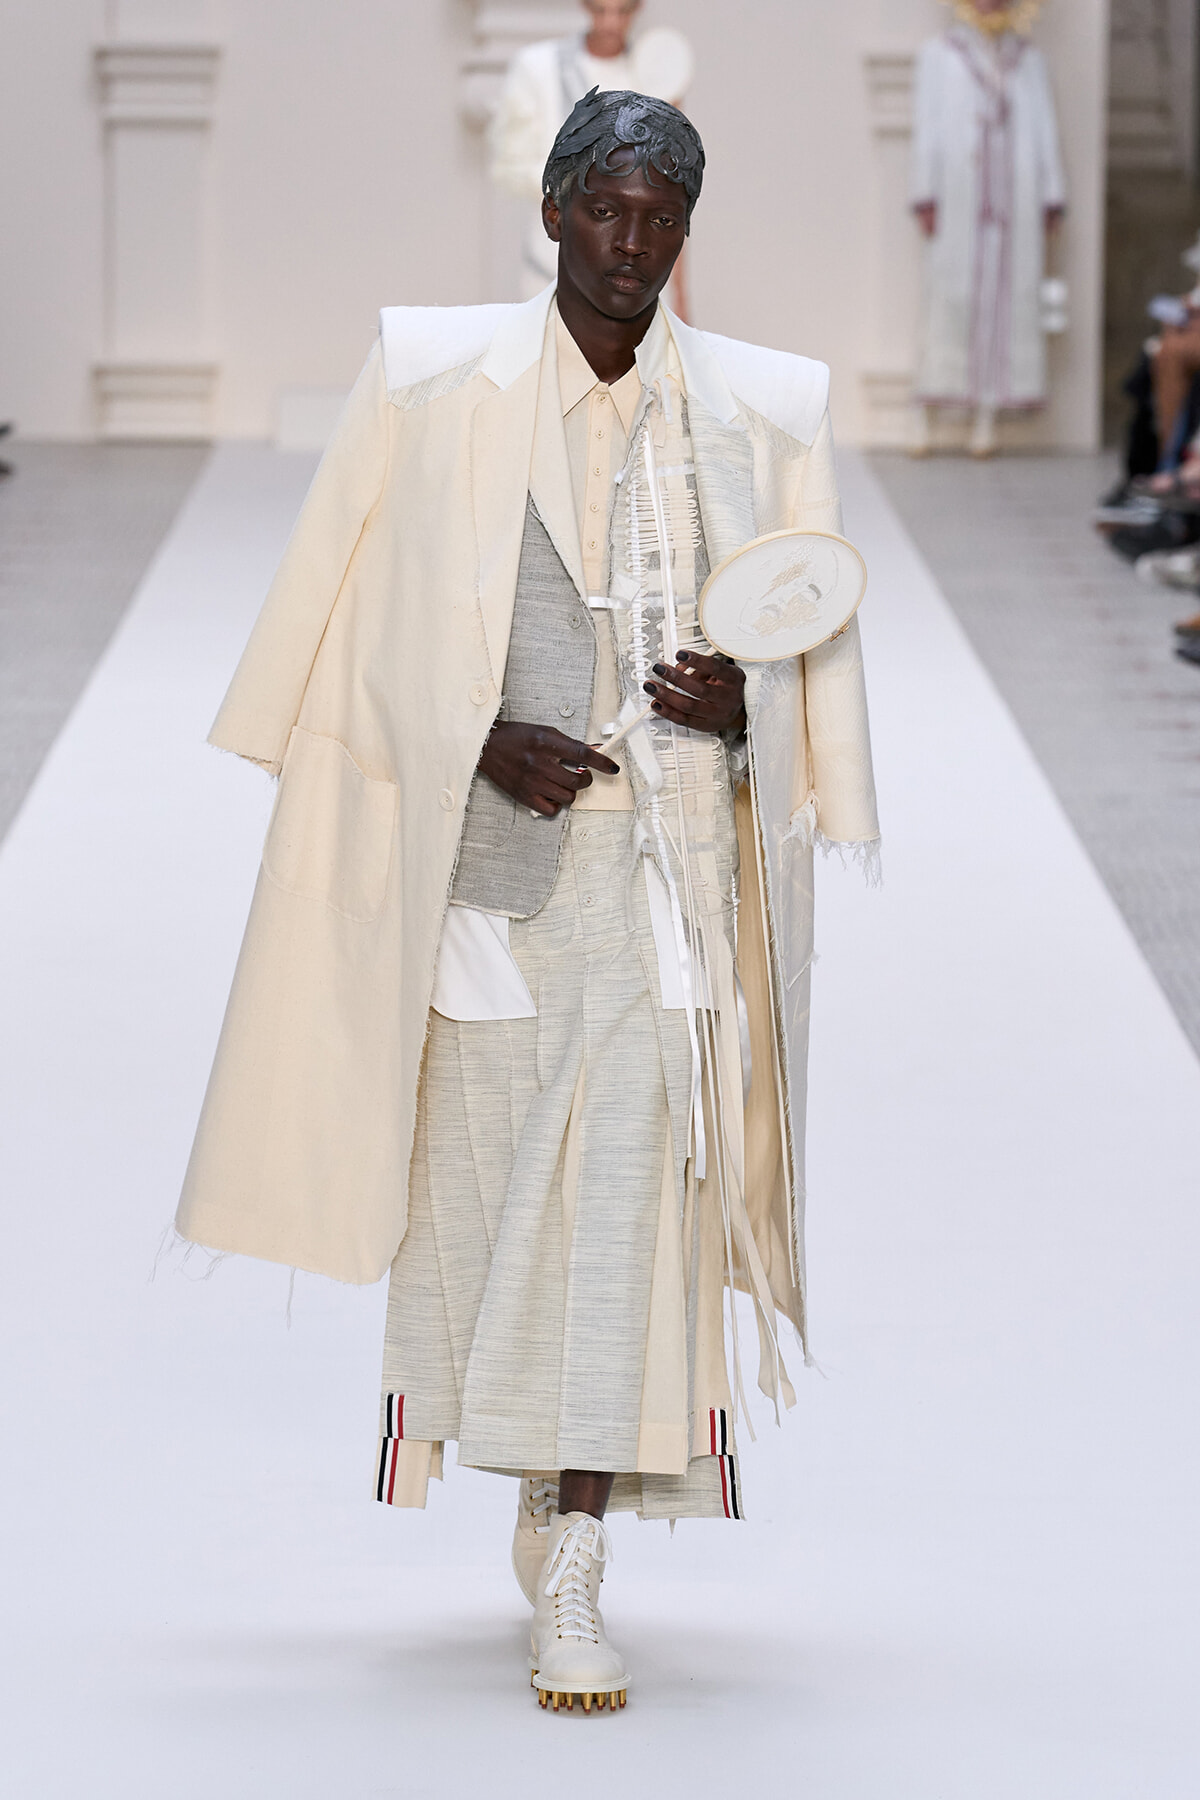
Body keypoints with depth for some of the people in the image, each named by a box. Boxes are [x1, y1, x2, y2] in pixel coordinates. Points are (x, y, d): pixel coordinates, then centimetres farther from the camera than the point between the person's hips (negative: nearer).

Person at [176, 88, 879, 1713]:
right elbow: (367, 627, 2)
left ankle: (568, 1575, -5)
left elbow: (806, 666, 9)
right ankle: (529, 1461, 37)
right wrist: (485, 739, -12)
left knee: (623, 1193, -8)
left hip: (665, 858, 0)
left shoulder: (754, 417, 4)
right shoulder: (440, 388, 0)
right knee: (485, 1163, 9)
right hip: (486, 836, 0)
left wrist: (736, 708, -12)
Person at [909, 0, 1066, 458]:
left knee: (1005, 298, -4)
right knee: (948, 299, -7)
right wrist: (925, 196, -4)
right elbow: (926, 128, 5)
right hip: (958, 199, -2)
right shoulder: (939, 54, 11)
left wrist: (1051, 198, 5)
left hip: (1016, 197, 2)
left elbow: (1045, 132, 14)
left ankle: (986, 415, -4)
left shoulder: (1029, 61, 17)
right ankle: (926, 415, -5)